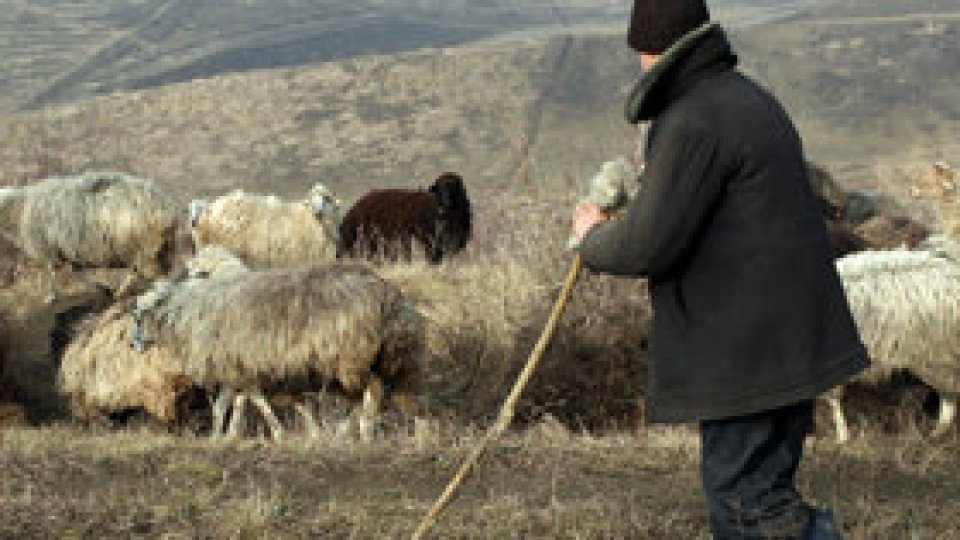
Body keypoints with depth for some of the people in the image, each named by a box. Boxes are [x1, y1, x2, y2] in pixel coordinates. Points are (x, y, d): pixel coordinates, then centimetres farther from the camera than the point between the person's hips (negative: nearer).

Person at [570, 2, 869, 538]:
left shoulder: (692, 125, -17)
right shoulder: (751, 100, 16)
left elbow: (648, 246, -20)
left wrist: (593, 237, 1)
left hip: (748, 348, -10)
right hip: (791, 334, 10)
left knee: (745, 493, -6)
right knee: (760, 485, 15)